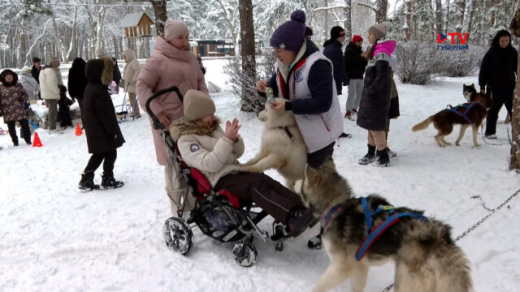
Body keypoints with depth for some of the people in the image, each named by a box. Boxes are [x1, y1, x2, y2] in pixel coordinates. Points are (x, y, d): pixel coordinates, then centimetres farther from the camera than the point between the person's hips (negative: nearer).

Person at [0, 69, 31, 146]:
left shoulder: (18, 85, 8)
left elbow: (25, 94, 14)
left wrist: (23, 98, -9)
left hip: (20, 110, 0)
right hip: (8, 112, 0)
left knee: (25, 125, 1)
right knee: (11, 128, 7)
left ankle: (28, 140, 12)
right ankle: (15, 142, 19)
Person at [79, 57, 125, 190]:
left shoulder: (90, 88, 10)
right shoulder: (99, 91, -21)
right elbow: (105, 114, -22)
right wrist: (113, 130, -17)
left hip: (94, 130, 10)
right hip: (102, 131, -10)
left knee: (99, 154, 17)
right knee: (111, 153, 4)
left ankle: (86, 180, 17)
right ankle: (108, 180, 13)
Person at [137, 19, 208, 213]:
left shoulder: (190, 58, 11)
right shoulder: (157, 60, -11)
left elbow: (200, 81, 20)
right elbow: (142, 86, -12)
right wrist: (157, 112, -18)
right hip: (169, 120, -6)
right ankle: (177, 205, 15)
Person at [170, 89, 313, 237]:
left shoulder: (213, 127, 13)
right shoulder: (185, 140, -9)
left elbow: (237, 153, 14)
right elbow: (210, 164, -22)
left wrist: (234, 138, -7)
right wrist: (227, 139, -25)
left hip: (235, 171, 7)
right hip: (219, 181, -7)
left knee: (264, 179, -20)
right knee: (256, 185, -30)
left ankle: (302, 208, -34)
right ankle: (292, 218, -46)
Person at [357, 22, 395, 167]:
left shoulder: (381, 53, -17)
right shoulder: (377, 50, 13)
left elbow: (382, 77, -23)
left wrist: (370, 90, -17)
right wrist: (368, 91, 12)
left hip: (377, 95, -9)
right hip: (372, 94, 9)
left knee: (375, 125, -4)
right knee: (370, 124, 14)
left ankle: (384, 157, 5)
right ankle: (371, 153, 24)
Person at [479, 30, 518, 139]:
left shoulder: (512, 52, 3)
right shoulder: (491, 53, -6)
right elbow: (483, 70, -4)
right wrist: (482, 86, -6)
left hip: (510, 87, 3)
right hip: (495, 88, -3)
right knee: (493, 110, 7)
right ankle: (490, 132, 16)